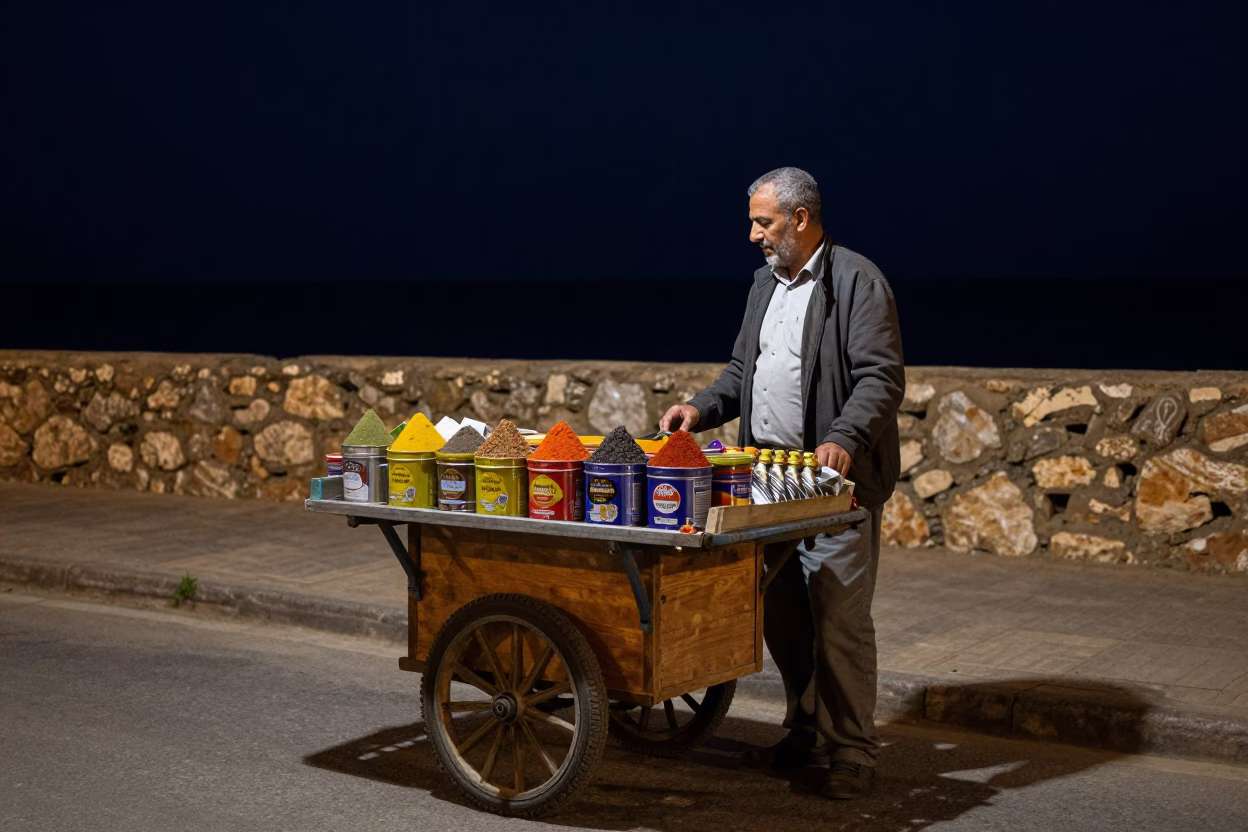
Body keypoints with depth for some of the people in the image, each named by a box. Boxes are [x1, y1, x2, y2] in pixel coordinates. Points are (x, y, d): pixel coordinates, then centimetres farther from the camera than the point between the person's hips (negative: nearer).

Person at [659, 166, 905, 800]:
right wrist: (702, 408, 7)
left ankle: (850, 751, 6)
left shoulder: (857, 282, -8)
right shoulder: (766, 282, 18)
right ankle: (806, 733, 25)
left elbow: (881, 377, -15)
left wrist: (844, 440, -29)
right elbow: (742, 368, 25)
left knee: (839, 619, -4)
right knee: (779, 614, 11)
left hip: (833, 478, -8)